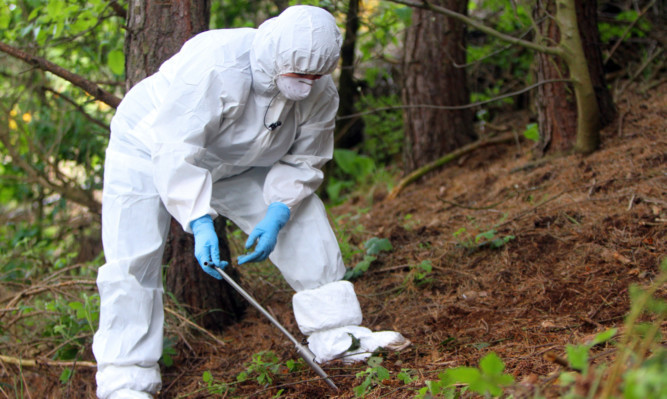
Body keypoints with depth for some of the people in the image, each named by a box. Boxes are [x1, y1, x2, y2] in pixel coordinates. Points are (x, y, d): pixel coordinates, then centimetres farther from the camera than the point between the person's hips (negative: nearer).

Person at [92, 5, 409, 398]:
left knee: (303, 219, -5)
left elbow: (301, 161, -8)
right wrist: (200, 222, -44)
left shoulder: (320, 93, -18)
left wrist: (276, 215, -25)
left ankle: (337, 336, 1)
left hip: (235, 164, 5)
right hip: (151, 148, -5)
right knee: (134, 257, -18)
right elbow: (175, 149, -38)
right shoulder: (215, 65, -39)